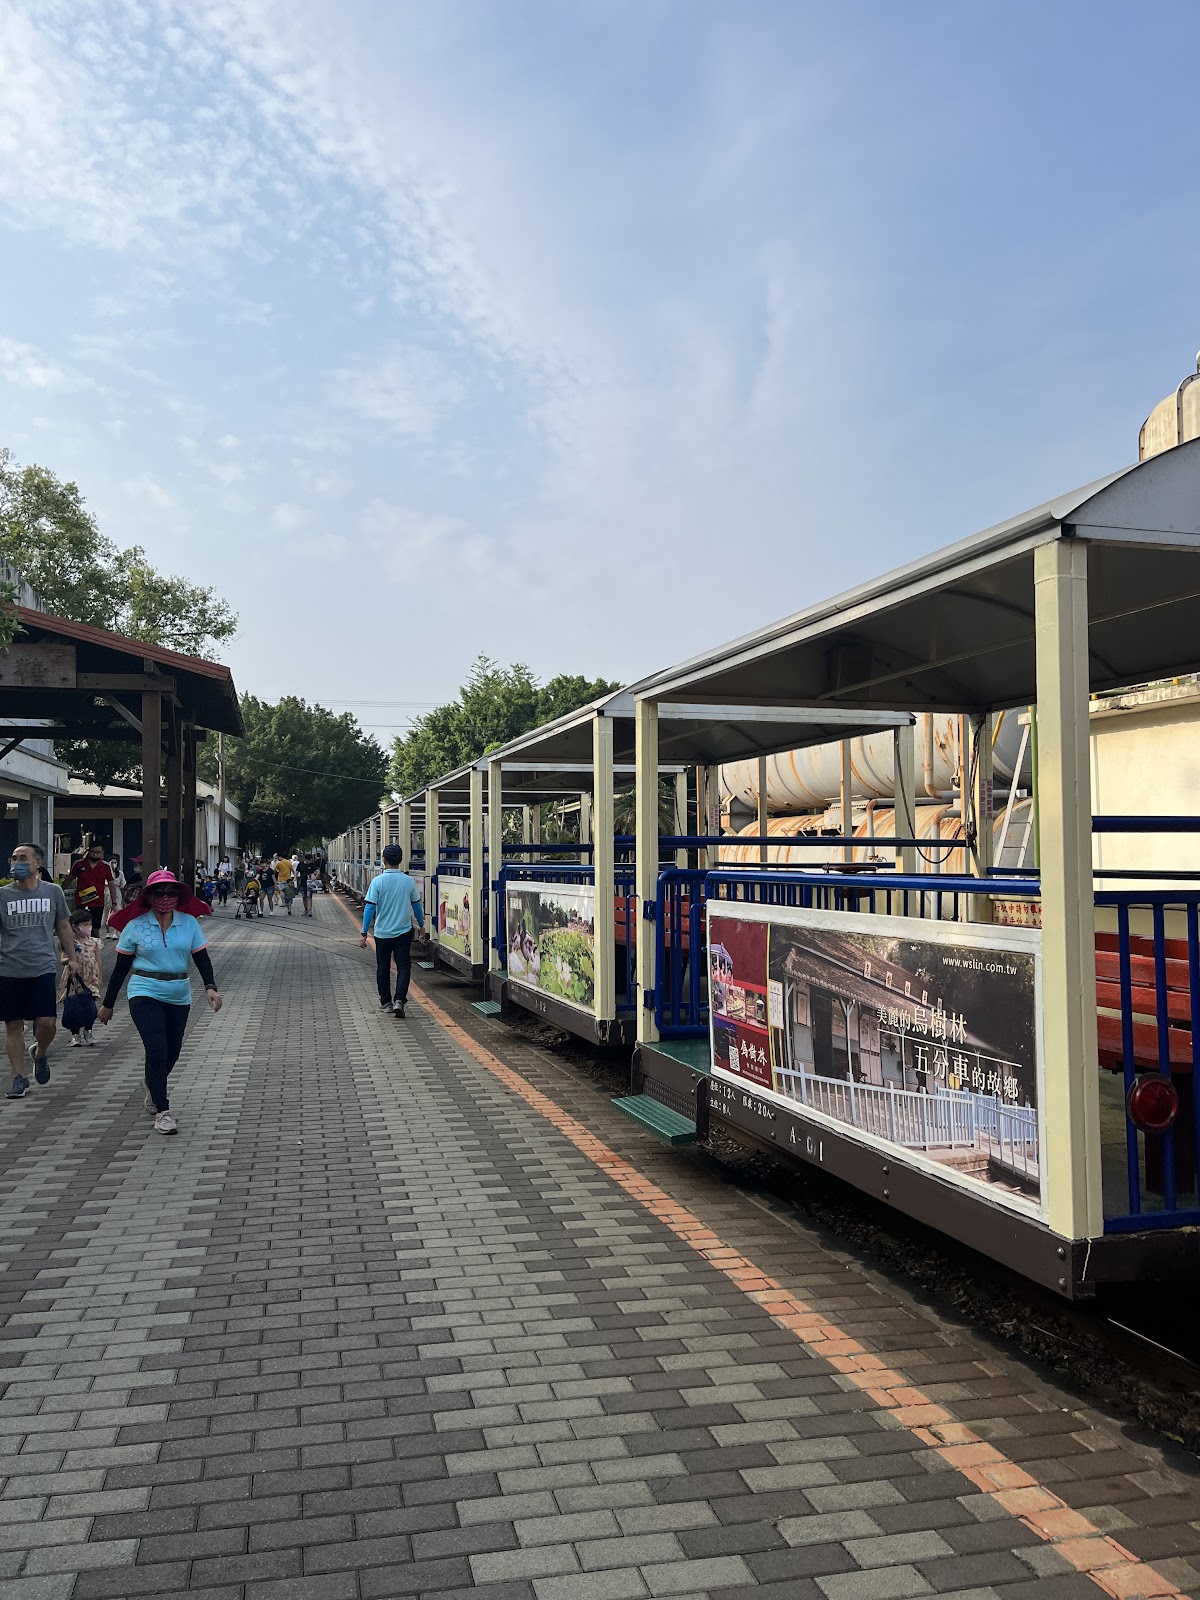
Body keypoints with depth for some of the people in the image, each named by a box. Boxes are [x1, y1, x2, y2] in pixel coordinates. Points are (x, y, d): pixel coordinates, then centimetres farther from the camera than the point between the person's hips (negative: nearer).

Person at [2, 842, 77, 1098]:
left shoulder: (53, 892, 5)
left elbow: (63, 927, 15)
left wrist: (71, 958, 15)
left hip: (43, 968, 0)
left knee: (48, 1022, -7)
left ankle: (40, 1053, 25)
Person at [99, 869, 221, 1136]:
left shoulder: (189, 923, 1)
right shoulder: (136, 926, -4)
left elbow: (201, 958, 1)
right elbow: (121, 967, 3)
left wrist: (210, 987, -16)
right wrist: (108, 1004, 7)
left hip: (179, 996, 3)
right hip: (145, 994, -3)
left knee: (172, 1052, 12)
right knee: (157, 1050, -15)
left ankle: (152, 1089, 43)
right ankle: (162, 1112, -7)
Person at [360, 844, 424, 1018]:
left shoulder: (378, 881, -11)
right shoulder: (409, 881, -4)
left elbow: (370, 908, -12)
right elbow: (416, 906, 7)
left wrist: (364, 933, -7)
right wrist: (421, 925, 24)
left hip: (382, 933, -1)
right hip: (404, 932, 1)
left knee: (383, 968, 14)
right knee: (404, 966, 4)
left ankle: (386, 1002, 22)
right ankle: (399, 1000, -11)